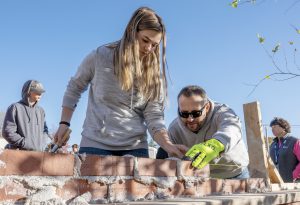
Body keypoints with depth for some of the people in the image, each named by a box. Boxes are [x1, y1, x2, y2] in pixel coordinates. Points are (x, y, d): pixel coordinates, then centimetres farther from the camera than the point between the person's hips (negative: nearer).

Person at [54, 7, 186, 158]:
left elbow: (154, 117, -3)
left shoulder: (154, 74, 1)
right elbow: (74, 88, 11)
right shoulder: (100, 57, -3)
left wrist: (168, 145, -20)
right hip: (95, 143, -1)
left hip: (135, 147, 2)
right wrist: (64, 123, 4)